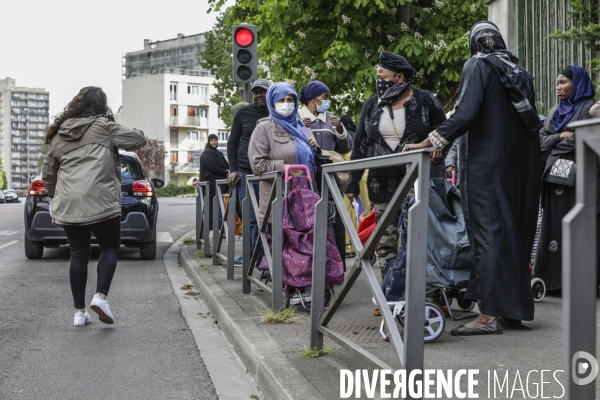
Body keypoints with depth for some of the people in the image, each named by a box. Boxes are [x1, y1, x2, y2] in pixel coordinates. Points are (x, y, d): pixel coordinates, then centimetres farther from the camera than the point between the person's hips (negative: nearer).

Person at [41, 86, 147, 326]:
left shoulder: (59, 134, 17)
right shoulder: (104, 127, 1)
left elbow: (48, 173, 20)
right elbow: (138, 140, 1)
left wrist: (55, 196, 32)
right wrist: (138, 133, 24)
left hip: (68, 204, 5)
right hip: (100, 201, -5)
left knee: (78, 255, 11)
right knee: (110, 248, 10)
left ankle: (80, 311, 11)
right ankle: (100, 296, -9)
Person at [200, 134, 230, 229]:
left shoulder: (218, 153, 23)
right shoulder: (207, 153, -3)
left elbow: (226, 165, 23)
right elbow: (213, 167, -14)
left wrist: (228, 171, 0)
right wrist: (226, 173, -9)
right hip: (212, 184, -8)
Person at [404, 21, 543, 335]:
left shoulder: (477, 66, -5)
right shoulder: (518, 72, 14)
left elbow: (467, 112, -19)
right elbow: (530, 119, 15)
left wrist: (432, 141, -19)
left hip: (485, 164, -7)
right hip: (519, 164, 7)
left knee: (487, 230, -9)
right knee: (513, 230, 11)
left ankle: (490, 314, -12)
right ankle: (514, 307, 17)